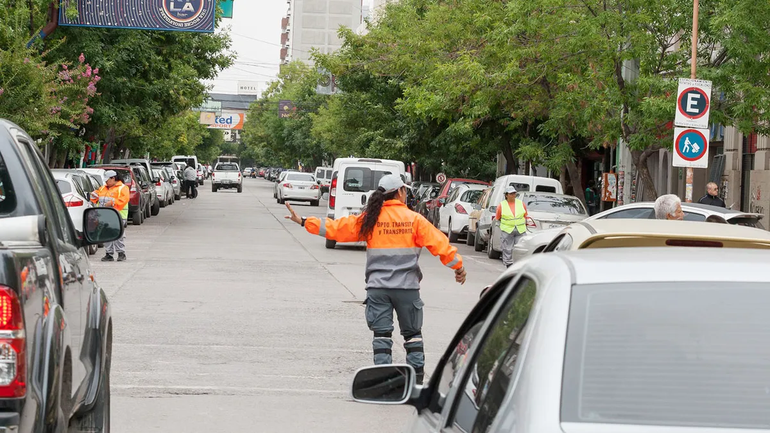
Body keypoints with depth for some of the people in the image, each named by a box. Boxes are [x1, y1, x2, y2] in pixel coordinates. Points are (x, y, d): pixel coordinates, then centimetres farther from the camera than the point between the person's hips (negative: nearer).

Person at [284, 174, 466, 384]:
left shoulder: (370, 219, 2)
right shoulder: (414, 219, -1)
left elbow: (336, 227, 3)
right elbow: (438, 243, -2)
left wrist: (304, 222, 10)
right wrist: (458, 266, 9)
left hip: (378, 287, 1)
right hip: (407, 286, -1)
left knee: (382, 333, 4)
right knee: (412, 333, 12)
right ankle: (417, 375, 9)